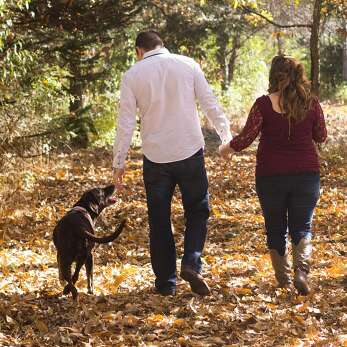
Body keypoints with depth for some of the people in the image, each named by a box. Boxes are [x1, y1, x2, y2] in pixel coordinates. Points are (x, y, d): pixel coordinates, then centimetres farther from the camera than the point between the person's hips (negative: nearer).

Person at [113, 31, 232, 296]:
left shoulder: (133, 75, 0)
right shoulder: (188, 65, 1)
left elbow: (126, 122, -1)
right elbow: (210, 104, 1)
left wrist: (119, 162, 6)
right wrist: (227, 135, 13)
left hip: (156, 157, 0)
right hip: (190, 153, 0)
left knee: (159, 221, 10)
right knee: (198, 212, 14)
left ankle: (166, 282, 13)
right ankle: (192, 263, -7)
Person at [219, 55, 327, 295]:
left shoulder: (264, 105, -11)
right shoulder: (312, 104, -3)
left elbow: (246, 138, -9)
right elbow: (321, 137, 9)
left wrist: (227, 148, 10)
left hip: (270, 175, -1)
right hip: (306, 174, 1)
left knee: (275, 228, 15)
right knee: (302, 227, 8)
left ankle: (283, 277, 21)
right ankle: (302, 270, -16)